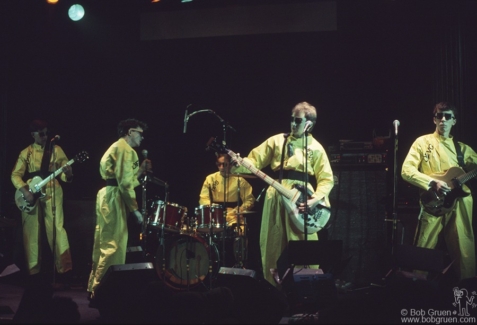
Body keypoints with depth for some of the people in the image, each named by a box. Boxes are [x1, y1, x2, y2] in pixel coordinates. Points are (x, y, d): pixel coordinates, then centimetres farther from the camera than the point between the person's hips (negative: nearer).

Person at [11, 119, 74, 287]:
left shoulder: (56, 149, 3)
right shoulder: (26, 153, 6)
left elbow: (65, 174, 0)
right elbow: (15, 175, 2)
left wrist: (68, 174, -24)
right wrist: (24, 191, -13)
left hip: (52, 195, -2)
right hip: (31, 196, 2)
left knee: (57, 230, -8)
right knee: (32, 233, 5)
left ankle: (64, 270, -5)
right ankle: (34, 270, 15)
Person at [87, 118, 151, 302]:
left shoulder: (114, 148, 26)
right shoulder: (125, 149, -7)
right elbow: (125, 182, -17)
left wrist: (140, 170, 21)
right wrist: (134, 208, -16)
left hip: (106, 196, 11)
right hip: (114, 198, -11)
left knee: (104, 245, 13)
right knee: (113, 246, -10)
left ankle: (94, 289, 18)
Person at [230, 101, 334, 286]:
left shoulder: (315, 148, 5)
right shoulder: (277, 140, 10)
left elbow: (326, 179, 3)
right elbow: (254, 160, 7)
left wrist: (316, 199, -12)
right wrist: (239, 164, -14)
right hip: (276, 197, 3)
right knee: (274, 245, 6)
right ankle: (276, 285, 16)